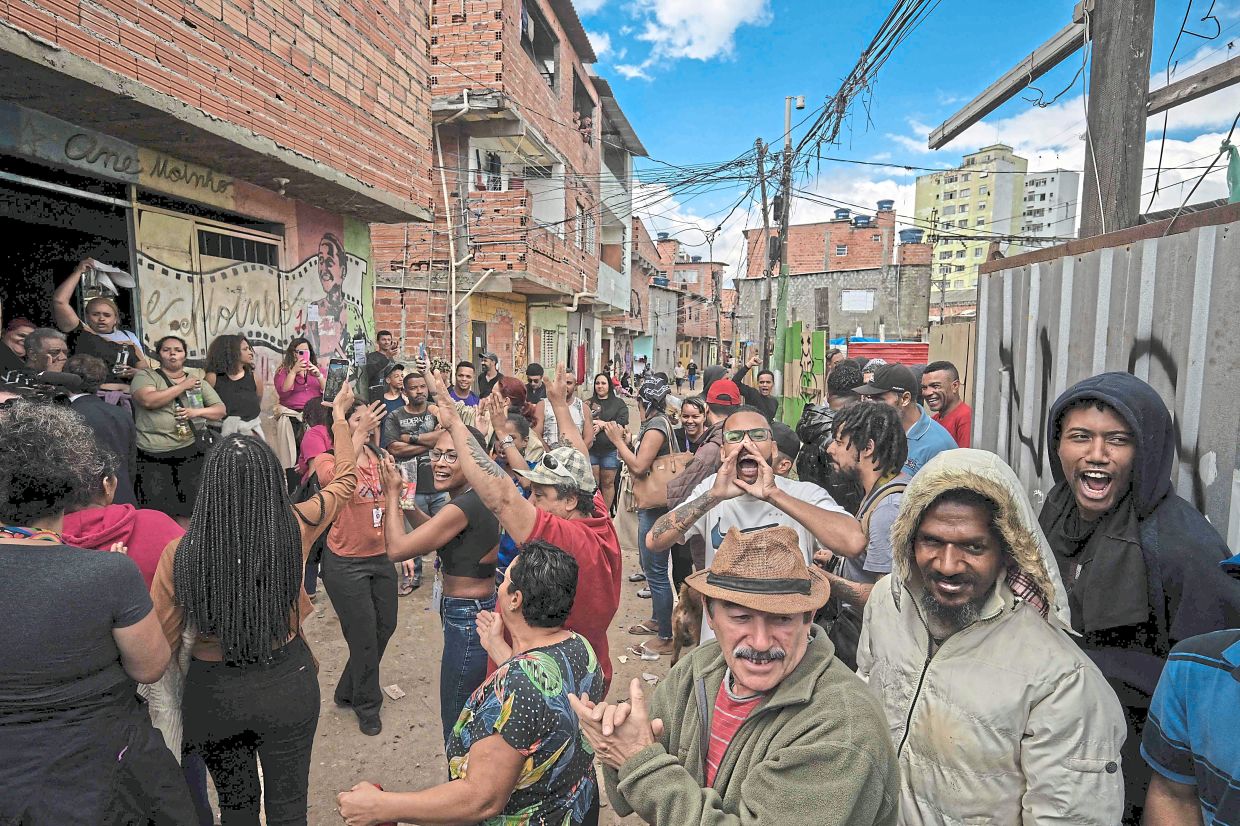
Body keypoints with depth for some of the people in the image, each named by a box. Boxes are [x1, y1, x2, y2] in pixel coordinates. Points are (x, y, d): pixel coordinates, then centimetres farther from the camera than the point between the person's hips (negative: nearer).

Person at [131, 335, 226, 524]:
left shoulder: (198, 381, 14)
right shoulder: (145, 376, 4)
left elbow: (220, 409, 12)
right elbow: (148, 400, -16)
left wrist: (197, 412, -8)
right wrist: (183, 386, -9)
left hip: (189, 453, 3)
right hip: (153, 457, -3)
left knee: (186, 512, 7)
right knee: (157, 513, -3)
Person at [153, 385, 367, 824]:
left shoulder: (180, 552, -20)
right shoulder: (295, 528, -18)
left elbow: (161, 643, -9)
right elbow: (345, 481, 1)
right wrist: (339, 419, 15)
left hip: (213, 692, 1)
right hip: (288, 683, 0)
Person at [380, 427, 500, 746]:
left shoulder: (464, 507, -26)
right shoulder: (478, 498, 3)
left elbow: (397, 548, -22)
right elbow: (435, 534, 18)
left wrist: (392, 494, -10)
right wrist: (406, 503, 6)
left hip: (467, 622, -10)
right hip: (483, 610, 10)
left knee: (457, 728, 9)